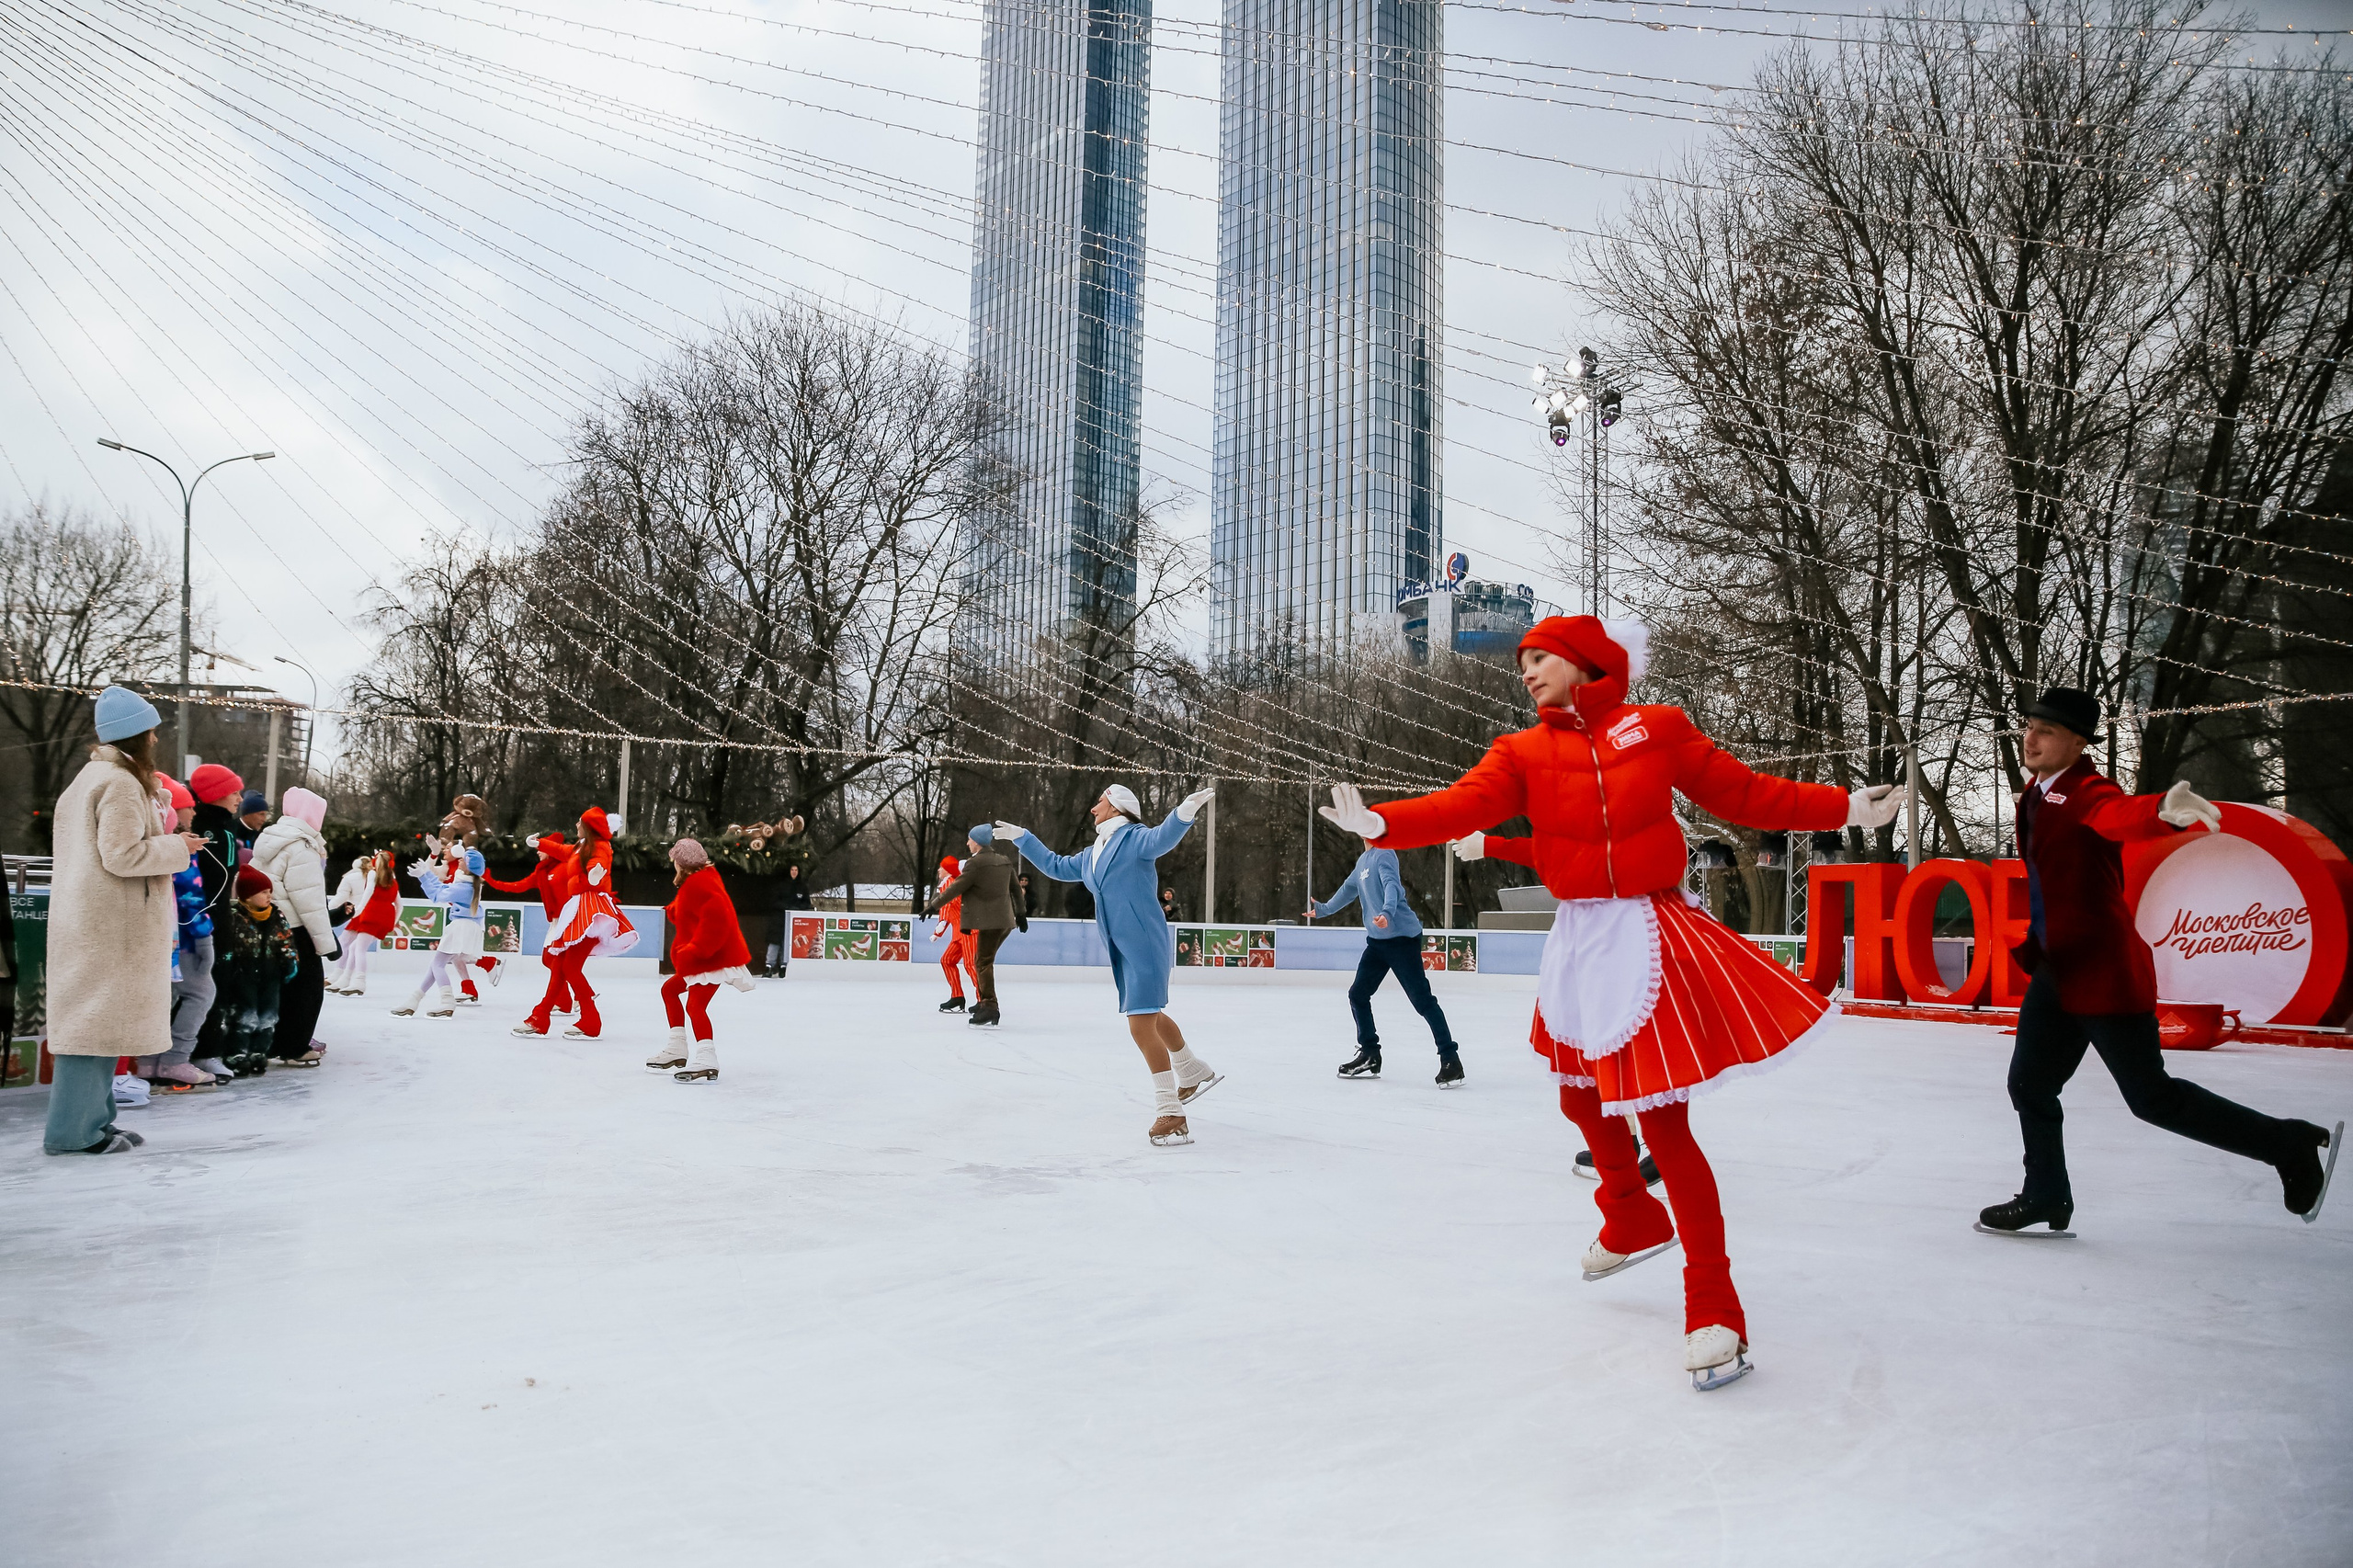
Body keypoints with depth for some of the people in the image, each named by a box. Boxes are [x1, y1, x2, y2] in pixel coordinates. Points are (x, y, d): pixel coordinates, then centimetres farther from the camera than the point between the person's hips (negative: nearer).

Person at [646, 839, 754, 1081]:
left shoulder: (699, 884, -17)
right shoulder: (697, 883, 18)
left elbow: (716, 918, -30)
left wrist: (694, 951, -29)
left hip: (716, 956, -12)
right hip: (700, 958, 12)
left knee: (695, 1005, -19)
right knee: (670, 989, 21)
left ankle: (707, 1061, -25)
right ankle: (676, 1052, 27)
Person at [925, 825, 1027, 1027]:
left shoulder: (975, 862, -12)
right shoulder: (1004, 860, 13)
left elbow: (956, 888, -11)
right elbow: (1015, 887, 19)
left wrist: (933, 905, -3)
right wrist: (1020, 912, 27)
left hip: (991, 920, -9)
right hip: (1005, 920, 9)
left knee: (983, 962, -7)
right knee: (983, 960, 17)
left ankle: (989, 1006, -13)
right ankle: (984, 1002, 20)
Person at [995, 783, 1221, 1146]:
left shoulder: (1135, 838, -9)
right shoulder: (1092, 854, 16)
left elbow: (1162, 839, -30)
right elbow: (1057, 867, 31)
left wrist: (1184, 813, -50)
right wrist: (1022, 838, 34)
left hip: (1144, 945, -9)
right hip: (1121, 949, 9)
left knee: (1142, 1027, -13)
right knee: (1151, 1017, 24)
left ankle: (1171, 1115, -7)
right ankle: (1195, 1073, 47)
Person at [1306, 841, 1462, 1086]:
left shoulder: (1384, 854, -12)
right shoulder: (1364, 859, 16)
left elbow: (1391, 884, -29)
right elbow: (1350, 888, 31)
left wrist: (1387, 912, -48)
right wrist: (1323, 909, 43)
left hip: (1402, 937, -9)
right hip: (1377, 940, 9)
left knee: (1422, 999, -9)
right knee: (1357, 994, 10)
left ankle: (1450, 1060, -5)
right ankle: (1370, 1056, 23)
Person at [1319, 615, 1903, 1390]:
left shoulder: (1658, 730, -1)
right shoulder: (1522, 753, 3)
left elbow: (1743, 793, 4)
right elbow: (1464, 806, -13)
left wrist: (1844, 807, -1)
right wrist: (1380, 823, -29)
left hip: (1647, 935, -5)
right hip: (1578, 940, 5)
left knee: (1662, 1121, -8)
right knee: (1581, 1099, 20)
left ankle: (1715, 1309, 5)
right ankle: (1634, 1222, 49)